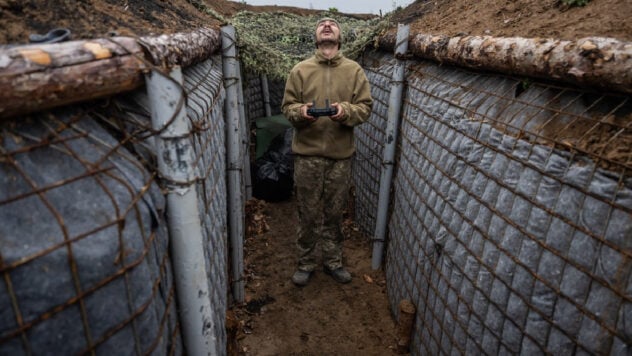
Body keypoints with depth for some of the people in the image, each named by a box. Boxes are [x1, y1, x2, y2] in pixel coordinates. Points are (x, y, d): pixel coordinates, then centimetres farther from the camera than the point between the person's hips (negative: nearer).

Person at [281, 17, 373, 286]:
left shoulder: (354, 70, 5)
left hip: (341, 154, 1)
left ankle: (333, 261, 30)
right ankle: (305, 263, 25)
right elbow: (287, 106, 5)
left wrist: (346, 111, -18)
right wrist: (300, 112, -17)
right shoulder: (300, 69, 4)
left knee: (334, 213, 11)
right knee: (308, 213, 7)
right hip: (307, 153, 0)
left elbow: (365, 107, 2)